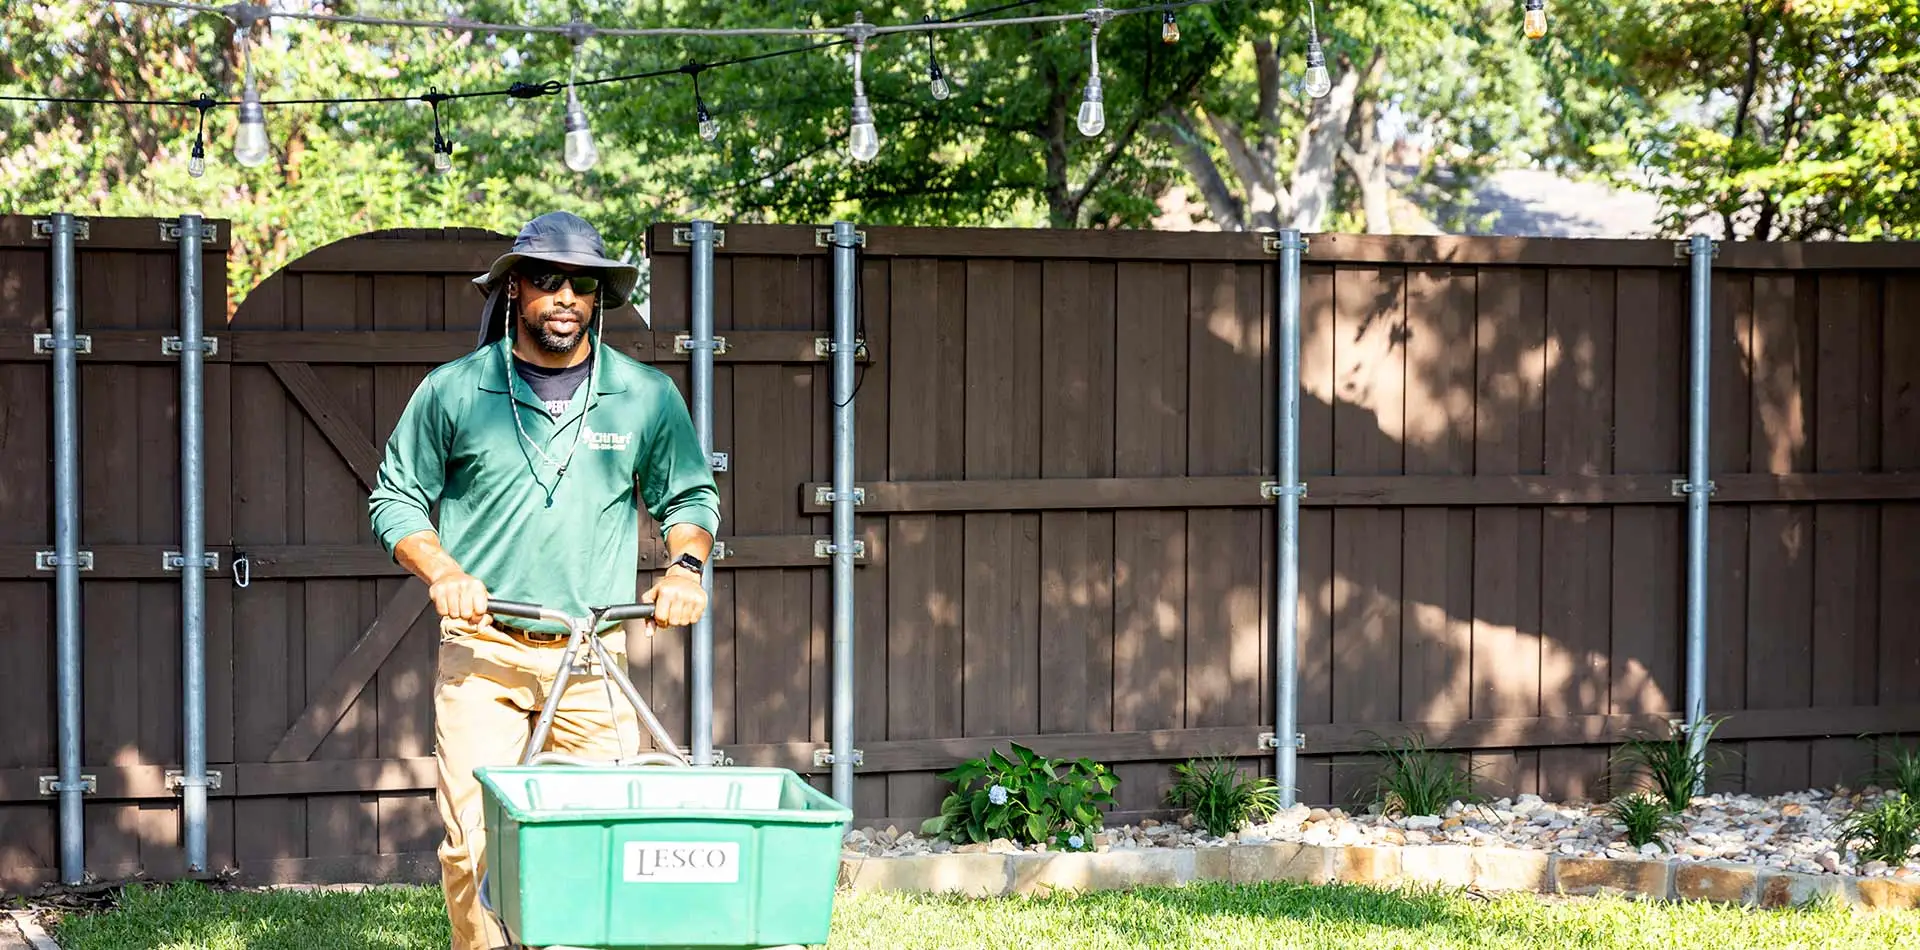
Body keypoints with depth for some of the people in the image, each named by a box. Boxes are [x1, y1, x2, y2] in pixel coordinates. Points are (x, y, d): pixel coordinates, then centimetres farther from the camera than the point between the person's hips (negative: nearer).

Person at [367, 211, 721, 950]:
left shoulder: (646, 396, 7)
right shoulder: (453, 391, 3)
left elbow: (689, 495, 18)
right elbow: (395, 498, 9)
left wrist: (685, 563, -2)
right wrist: (441, 571, -8)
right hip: (482, 649, -1)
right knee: (474, 843, -9)